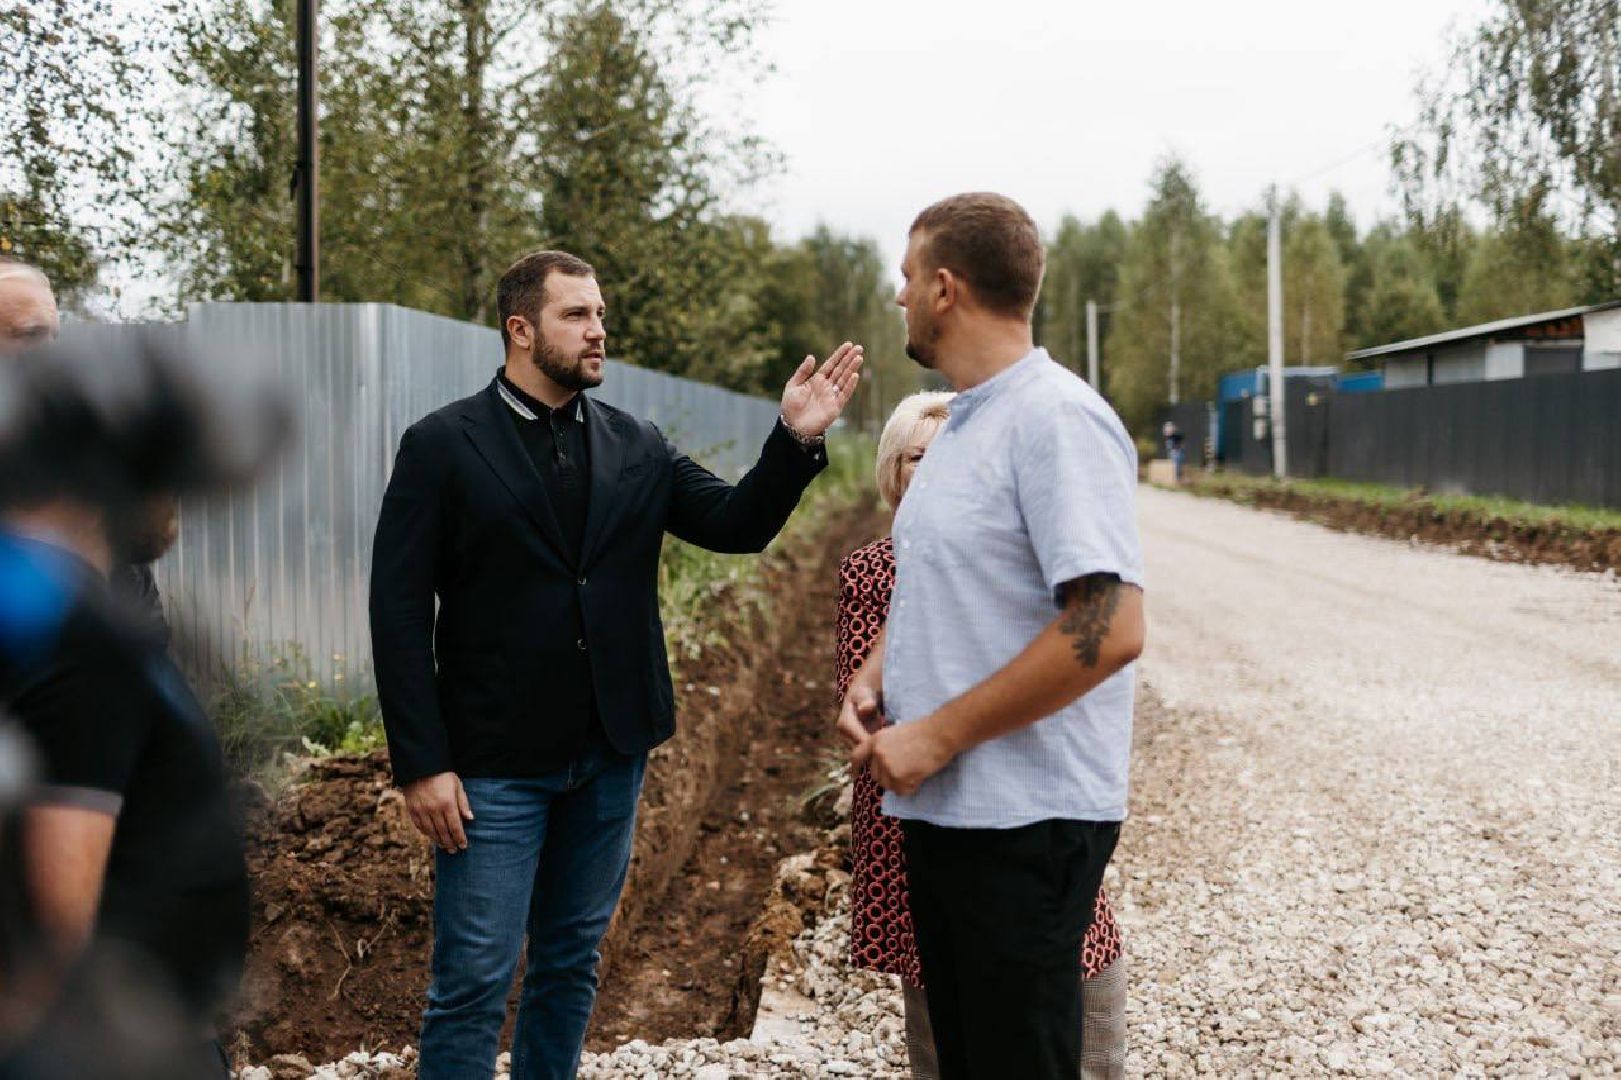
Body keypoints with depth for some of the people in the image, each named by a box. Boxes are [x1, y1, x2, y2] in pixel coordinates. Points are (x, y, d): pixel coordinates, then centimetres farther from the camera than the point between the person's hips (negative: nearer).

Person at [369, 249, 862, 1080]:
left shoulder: (637, 446, 7)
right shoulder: (442, 445, -6)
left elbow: (736, 525, 1)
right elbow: (399, 612, -8)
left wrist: (796, 439, -16)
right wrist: (420, 764, -13)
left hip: (611, 755, 5)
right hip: (495, 765, -4)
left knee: (572, 965, 16)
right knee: (473, 986, 0)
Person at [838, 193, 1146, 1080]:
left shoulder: (1056, 420, -16)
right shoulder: (960, 425, 13)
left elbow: (1109, 629, -25)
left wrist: (938, 736, -20)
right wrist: (872, 678, 4)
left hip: (1024, 820, -9)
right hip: (941, 806, 9)